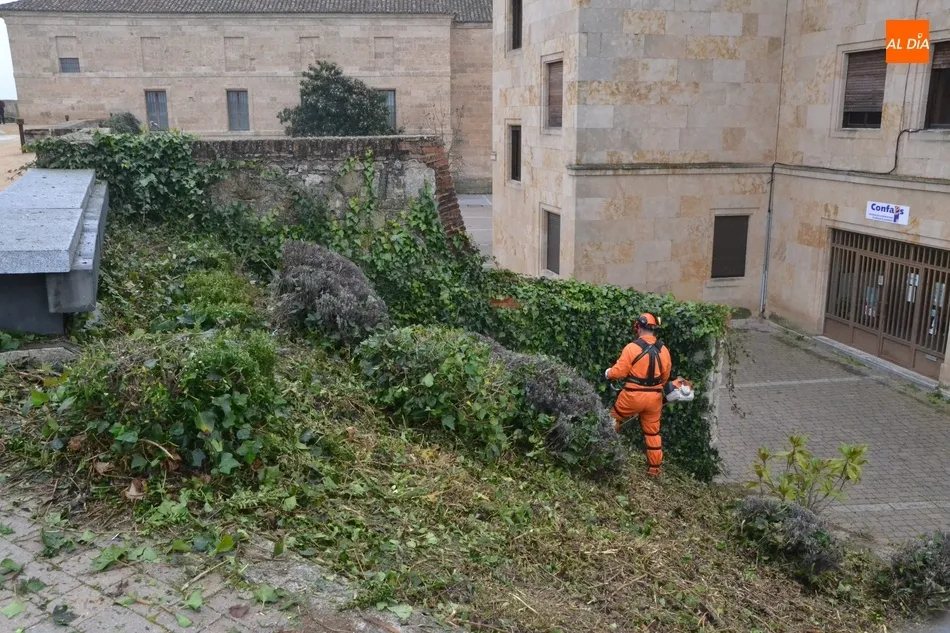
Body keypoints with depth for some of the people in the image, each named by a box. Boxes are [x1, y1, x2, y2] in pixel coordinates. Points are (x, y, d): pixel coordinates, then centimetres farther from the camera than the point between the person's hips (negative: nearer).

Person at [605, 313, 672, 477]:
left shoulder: (632, 347, -15)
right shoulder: (663, 350, 1)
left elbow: (619, 372, -12)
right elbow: (665, 377, 10)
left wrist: (608, 373, 9)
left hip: (633, 395, -4)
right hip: (654, 397, 5)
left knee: (613, 420, 19)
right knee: (653, 432, 15)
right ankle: (654, 468, 20)